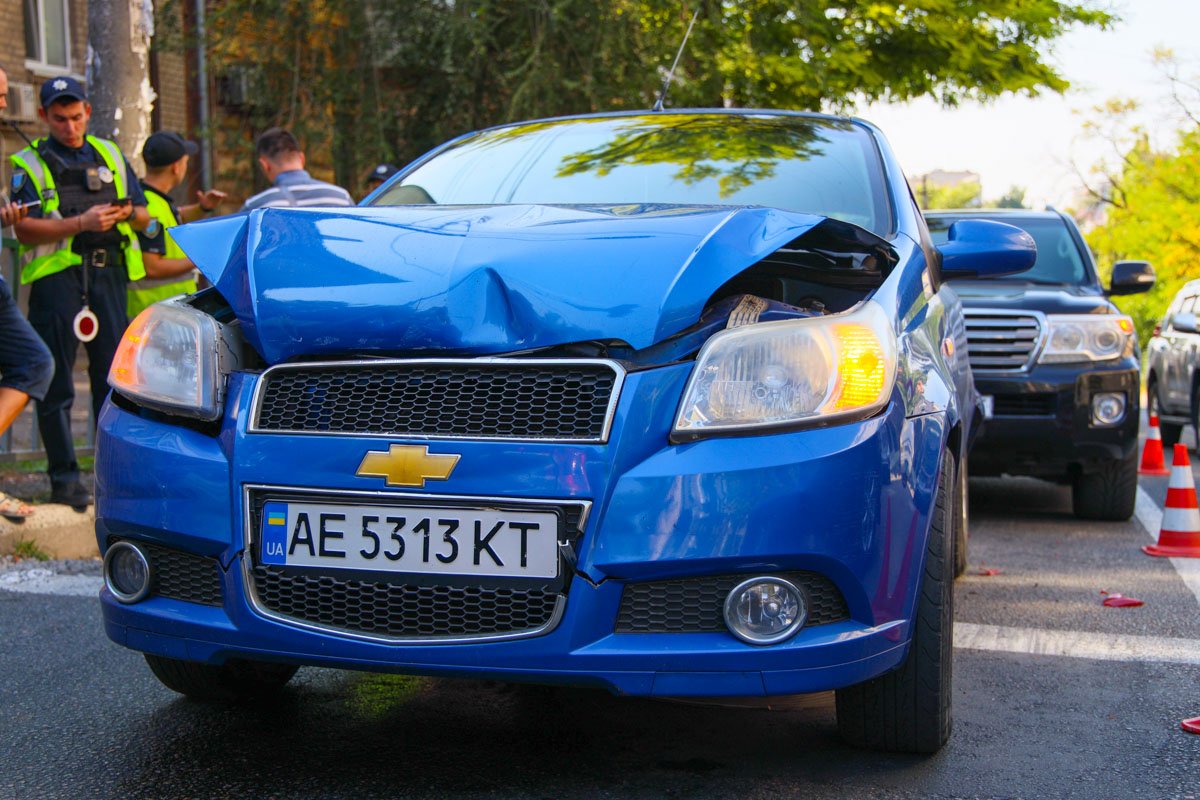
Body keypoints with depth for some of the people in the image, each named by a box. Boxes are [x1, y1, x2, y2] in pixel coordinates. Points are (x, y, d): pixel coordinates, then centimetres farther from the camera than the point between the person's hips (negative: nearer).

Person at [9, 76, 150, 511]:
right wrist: (82, 222, -17)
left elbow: (144, 214, 19)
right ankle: (64, 477, 2)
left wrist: (127, 213, -5)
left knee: (114, 374, 3)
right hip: (56, 275, -3)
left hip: (108, 272, 3)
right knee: (57, 380, -2)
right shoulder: (28, 164, 6)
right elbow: (25, 230, -6)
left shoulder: (110, 155, 18)